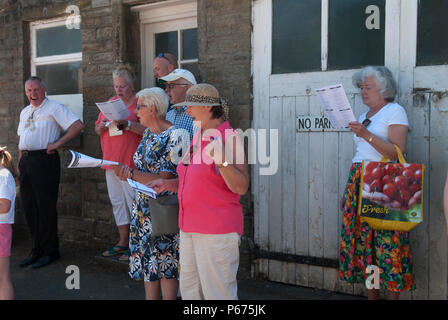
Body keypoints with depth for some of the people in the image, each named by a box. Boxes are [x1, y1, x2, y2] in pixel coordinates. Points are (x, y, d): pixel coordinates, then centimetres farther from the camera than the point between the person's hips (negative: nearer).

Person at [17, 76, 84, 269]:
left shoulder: (54, 108, -4)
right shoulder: (25, 112, 19)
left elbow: (78, 125, -14)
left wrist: (58, 143, -15)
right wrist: (20, 163, 17)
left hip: (45, 160, -7)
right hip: (26, 162, 7)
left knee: (46, 208, -3)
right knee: (29, 207, 10)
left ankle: (50, 251, 9)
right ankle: (37, 250, 22)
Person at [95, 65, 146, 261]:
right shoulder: (110, 103, 17)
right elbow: (97, 129, 21)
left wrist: (127, 124, -24)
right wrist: (101, 127, -1)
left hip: (130, 163, -7)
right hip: (110, 162, 7)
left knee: (133, 202, -6)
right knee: (117, 202, 12)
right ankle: (123, 242, 22)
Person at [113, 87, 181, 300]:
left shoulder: (172, 137, -17)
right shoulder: (148, 134, 10)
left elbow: (163, 180, -22)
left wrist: (131, 173, -28)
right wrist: (127, 172, 4)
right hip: (143, 208, 8)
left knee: (165, 263, 1)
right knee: (147, 261, 14)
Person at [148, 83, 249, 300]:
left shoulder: (228, 139, -14)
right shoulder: (198, 137, 13)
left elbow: (241, 188, -19)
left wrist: (222, 161, -32)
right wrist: (168, 184, 10)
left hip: (216, 229, -9)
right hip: (190, 227, 9)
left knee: (218, 292, -1)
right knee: (190, 289, 18)